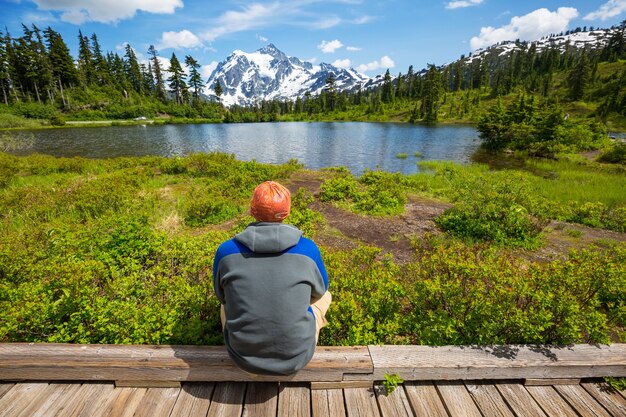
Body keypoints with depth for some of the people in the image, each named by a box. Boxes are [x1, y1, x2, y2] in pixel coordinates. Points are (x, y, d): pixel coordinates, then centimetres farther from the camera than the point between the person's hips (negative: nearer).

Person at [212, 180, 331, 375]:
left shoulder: (226, 250, -16)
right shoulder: (308, 249, -18)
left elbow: (221, 295, 4)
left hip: (243, 355, 2)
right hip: (295, 355, -1)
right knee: (324, 295, 25)